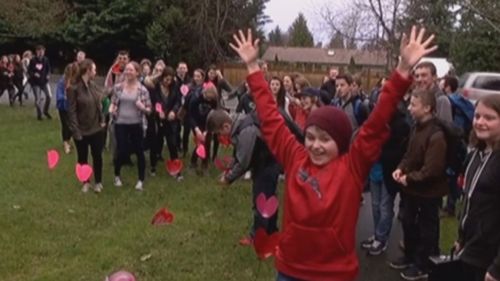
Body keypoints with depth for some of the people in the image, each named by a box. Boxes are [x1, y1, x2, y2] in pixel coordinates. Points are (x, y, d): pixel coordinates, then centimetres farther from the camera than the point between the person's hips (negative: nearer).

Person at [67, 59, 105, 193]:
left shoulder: (93, 85, 1)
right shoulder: (74, 88, -15)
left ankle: (98, 182, 28)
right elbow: (72, 112, -15)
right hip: (82, 131, -4)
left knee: (97, 156, 11)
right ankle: (86, 182, 31)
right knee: (83, 158, 13)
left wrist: (102, 120, 4)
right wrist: (76, 131, -16)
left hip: (96, 129, 4)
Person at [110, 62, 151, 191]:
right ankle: (117, 175, 28)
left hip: (136, 124, 0)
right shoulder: (118, 87, 0)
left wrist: (142, 108, -22)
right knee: (121, 151, 1)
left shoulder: (142, 89, -5)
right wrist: (111, 109, -12)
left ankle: (141, 180, 21)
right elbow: (113, 103, 10)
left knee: (139, 151, 8)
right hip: (121, 124, 1)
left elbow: (149, 109, -1)